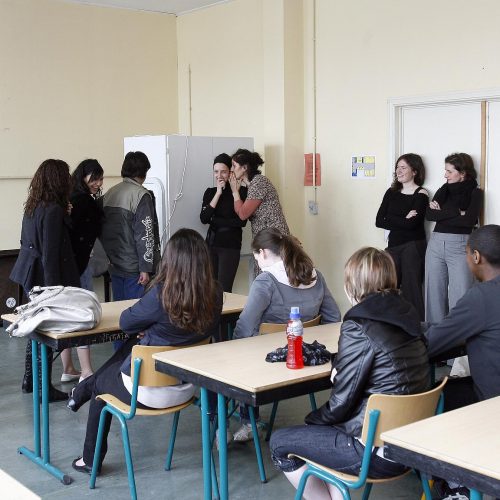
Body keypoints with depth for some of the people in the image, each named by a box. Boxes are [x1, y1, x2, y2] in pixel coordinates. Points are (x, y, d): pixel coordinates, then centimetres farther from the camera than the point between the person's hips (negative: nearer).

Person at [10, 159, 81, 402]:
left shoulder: (33, 206, 7)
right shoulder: (54, 210, -19)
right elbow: (50, 253, -21)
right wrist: (54, 288, -19)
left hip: (31, 273, 9)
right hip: (46, 275, -9)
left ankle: (30, 380, 29)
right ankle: (44, 388, 9)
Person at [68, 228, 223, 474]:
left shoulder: (162, 294, -27)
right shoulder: (215, 293, -12)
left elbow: (126, 322, -11)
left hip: (149, 392, -5)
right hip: (186, 388, 5)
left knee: (101, 380, 26)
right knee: (132, 344, 25)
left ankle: (91, 460, 42)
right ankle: (85, 389, 40)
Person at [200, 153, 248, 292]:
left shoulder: (241, 191, -4)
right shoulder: (210, 192, 10)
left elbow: (241, 221, -11)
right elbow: (204, 218, -4)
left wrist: (214, 220, -4)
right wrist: (218, 193, -6)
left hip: (230, 245, -4)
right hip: (211, 243, 4)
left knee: (224, 289, -8)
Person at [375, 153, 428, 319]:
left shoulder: (421, 195, -3)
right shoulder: (391, 193, 12)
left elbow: (412, 223, -16)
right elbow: (379, 221, 2)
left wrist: (391, 220, -6)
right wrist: (403, 221, -6)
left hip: (413, 246, -5)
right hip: (393, 245, 5)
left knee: (411, 288, -4)